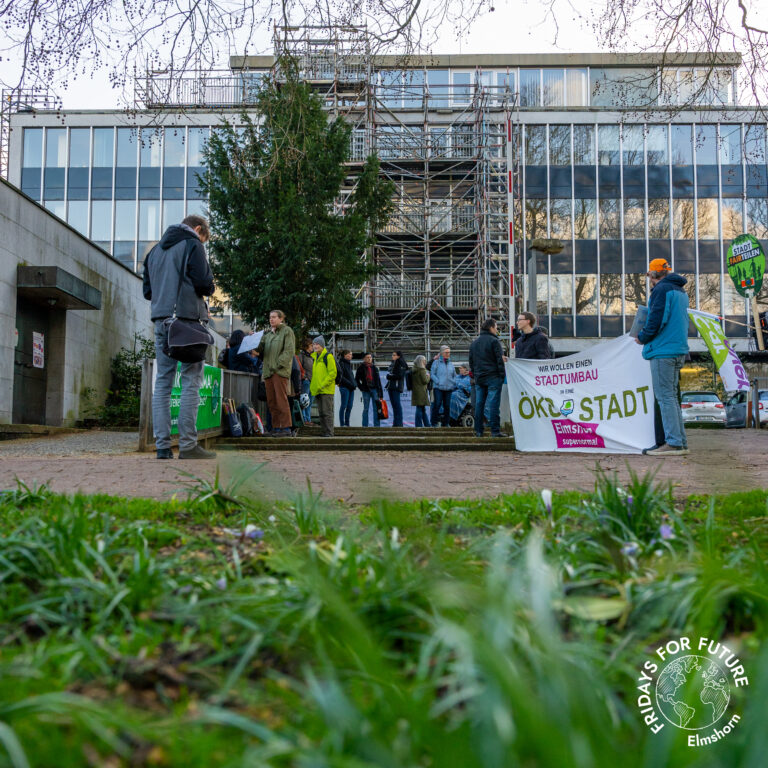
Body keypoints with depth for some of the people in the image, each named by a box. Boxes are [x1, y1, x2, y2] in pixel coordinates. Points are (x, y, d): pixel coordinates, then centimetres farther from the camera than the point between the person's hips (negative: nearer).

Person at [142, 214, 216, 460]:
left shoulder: (155, 250, 22)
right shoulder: (192, 245, 0)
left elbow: (147, 291, 20)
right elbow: (203, 283, -10)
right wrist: (209, 288, 10)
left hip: (161, 319, 7)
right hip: (187, 318, -6)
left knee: (162, 381, 5)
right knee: (191, 381, -5)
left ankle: (162, 445, 2)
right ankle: (188, 444, -8)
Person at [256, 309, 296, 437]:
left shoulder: (287, 331, 2)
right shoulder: (267, 333, 23)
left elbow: (289, 351, -8)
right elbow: (261, 350, 20)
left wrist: (278, 365, -17)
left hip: (280, 371, -7)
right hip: (267, 371, 7)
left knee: (281, 399, -10)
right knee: (271, 401, 6)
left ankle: (286, 428, -9)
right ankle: (276, 427, 11)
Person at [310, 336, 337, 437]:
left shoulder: (328, 356, -8)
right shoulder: (315, 357, 16)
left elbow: (333, 373, -13)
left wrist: (322, 385, -17)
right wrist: (313, 387, 13)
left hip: (326, 390, -8)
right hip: (317, 390, 8)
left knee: (327, 412, -8)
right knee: (321, 412, 10)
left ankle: (329, 432, -6)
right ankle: (325, 431, 16)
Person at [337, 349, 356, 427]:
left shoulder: (349, 364, 18)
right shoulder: (341, 363, -6)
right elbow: (340, 376, -13)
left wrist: (354, 384, 6)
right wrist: (350, 384, -16)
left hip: (351, 388, 8)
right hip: (344, 387, -8)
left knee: (349, 406, 6)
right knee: (344, 405, -5)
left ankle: (347, 423, 10)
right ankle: (342, 424, -1)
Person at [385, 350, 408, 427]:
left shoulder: (401, 364, -8)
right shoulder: (392, 363, 18)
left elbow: (399, 375, -15)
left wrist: (390, 376, -5)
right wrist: (389, 376, 2)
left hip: (397, 386, -9)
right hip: (391, 386, 9)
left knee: (396, 404, -10)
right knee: (393, 404, 9)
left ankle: (399, 423, -9)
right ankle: (395, 422, 12)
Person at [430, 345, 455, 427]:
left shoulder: (450, 363, 15)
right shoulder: (436, 362, 1)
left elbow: (454, 375, 23)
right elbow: (432, 374, -3)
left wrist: (453, 383, 7)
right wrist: (438, 382, -11)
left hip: (448, 388, 5)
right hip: (438, 388, -5)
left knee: (447, 406, 4)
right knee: (437, 405, -10)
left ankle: (445, 423, 12)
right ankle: (434, 423, -4)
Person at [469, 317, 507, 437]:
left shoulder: (474, 343, 16)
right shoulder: (494, 341, -6)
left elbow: (471, 362, 20)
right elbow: (500, 360, -10)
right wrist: (502, 375, -7)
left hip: (478, 378, 6)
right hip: (493, 377, -6)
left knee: (479, 404, 7)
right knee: (493, 404, -7)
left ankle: (478, 430, 9)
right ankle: (495, 430, -9)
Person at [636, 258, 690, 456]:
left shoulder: (662, 289, -10)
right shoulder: (680, 291, 20)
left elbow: (656, 320, -19)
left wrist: (642, 338, -3)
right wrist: (647, 336, 20)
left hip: (663, 350, -9)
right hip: (679, 349, 9)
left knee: (665, 397, -8)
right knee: (671, 397, 13)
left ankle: (674, 443, -9)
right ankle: (680, 442, 15)